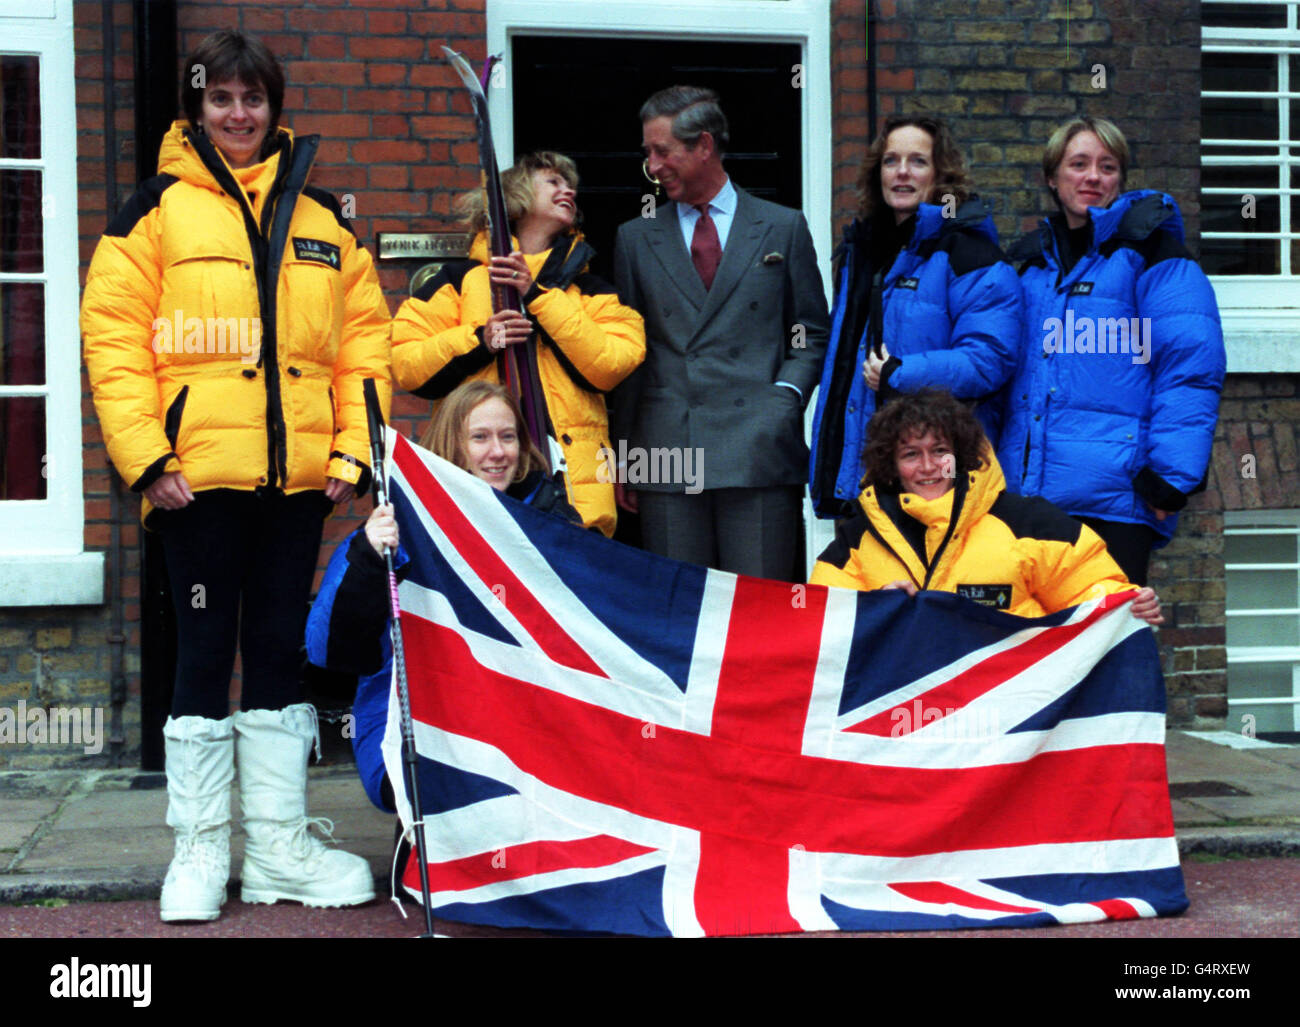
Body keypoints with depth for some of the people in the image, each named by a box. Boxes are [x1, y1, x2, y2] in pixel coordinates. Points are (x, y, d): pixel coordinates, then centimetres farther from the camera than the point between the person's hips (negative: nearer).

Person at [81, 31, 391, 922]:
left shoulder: (321, 217, 13)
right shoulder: (160, 208, 2)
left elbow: (364, 336, 11)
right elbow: (114, 336, -4)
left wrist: (355, 447, 1)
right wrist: (144, 456, -11)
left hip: (297, 476, 3)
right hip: (198, 472, -3)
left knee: (280, 652, 10)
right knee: (206, 655, 3)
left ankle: (280, 846, 19)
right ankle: (201, 848, 13)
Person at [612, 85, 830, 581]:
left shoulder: (783, 228, 10)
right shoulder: (635, 238, 14)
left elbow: (813, 334, 13)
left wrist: (786, 396, -5)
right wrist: (624, 452, 7)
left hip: (759, 451, -1)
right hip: (667, 456, 2)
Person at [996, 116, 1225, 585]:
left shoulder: (1148, 252, 0)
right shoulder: (1032, 262, 18)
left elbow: (1190, 368, -8)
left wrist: (1171, 474, -17)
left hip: (1113, 496, -5)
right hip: (1025, 493, 5)